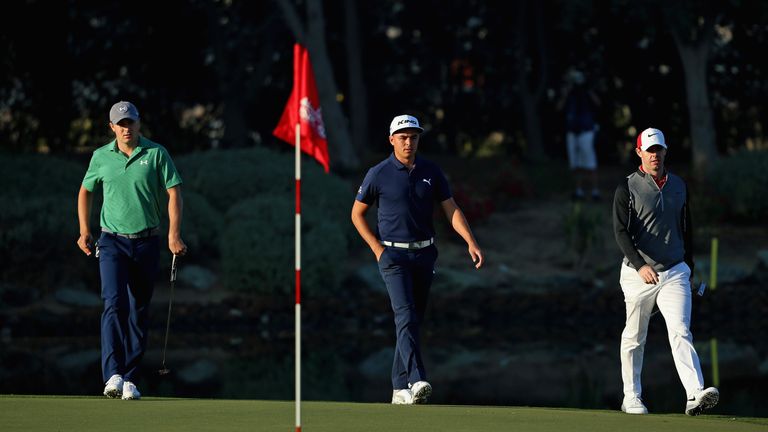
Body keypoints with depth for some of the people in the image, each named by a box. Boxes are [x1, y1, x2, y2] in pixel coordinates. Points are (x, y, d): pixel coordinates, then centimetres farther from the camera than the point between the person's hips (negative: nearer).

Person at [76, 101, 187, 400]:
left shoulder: (156, 153, 0)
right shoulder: (101, 156, 4)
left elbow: (174, 193, -2)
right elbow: (86, 191, 19)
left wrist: (174, 234, -11)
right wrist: (84, 231, 12)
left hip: (147, 242, 1)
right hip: (112, 241, -1)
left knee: (139, 313, 4)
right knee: (115, 304, -18)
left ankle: (130, 380, 11)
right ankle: (113, 375, -27)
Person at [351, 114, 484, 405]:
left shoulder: (431, 172, 5)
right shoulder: (379, 174, -5)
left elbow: (452, 210, 2)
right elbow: (357, 213, 4)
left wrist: (471, 242, -12)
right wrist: (377, 248, -6)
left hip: (424, 255, 5)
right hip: (393, 254, -5)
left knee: (414, 321, 9)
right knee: (406, 316, -19)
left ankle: (400, 388, 17)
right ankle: (417, 382, -32)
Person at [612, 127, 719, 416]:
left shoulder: (678, 186, 12)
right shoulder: (627, 188, -4)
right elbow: (621, 232, -13)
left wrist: (689, 268, 19)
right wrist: (640, 265, -26)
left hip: (675, 273, 2)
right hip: (639, 273, -2)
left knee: (681, 332, -12)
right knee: (634, 338, 7)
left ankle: (695, 395, -26)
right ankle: (632, 397, 19)